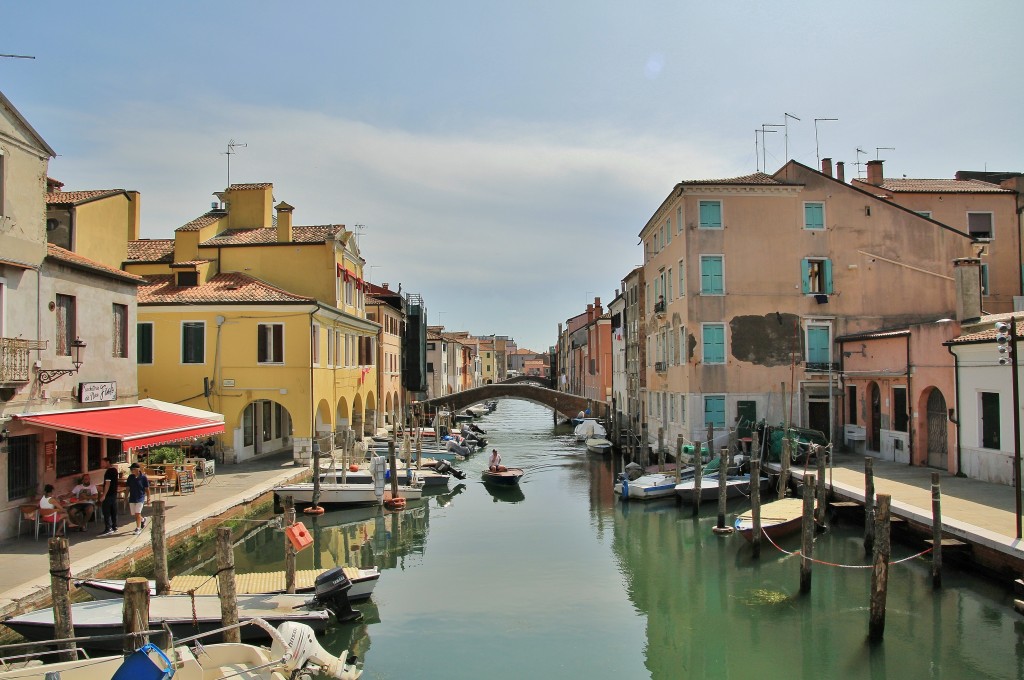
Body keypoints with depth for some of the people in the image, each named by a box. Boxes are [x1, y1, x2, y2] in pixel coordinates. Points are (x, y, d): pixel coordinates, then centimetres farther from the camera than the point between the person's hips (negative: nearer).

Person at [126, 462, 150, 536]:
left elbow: (147, 489, -5)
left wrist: (148, 498, -4)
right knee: (134, 514, 11)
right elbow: (128, 488, 9)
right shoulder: (130, 477, 1)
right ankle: (143, 520, 40)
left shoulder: (143, 477, -10)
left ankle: (138, 528, 1)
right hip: (132, 498, 5)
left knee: (137, 513, -10)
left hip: (140, 498, -5)